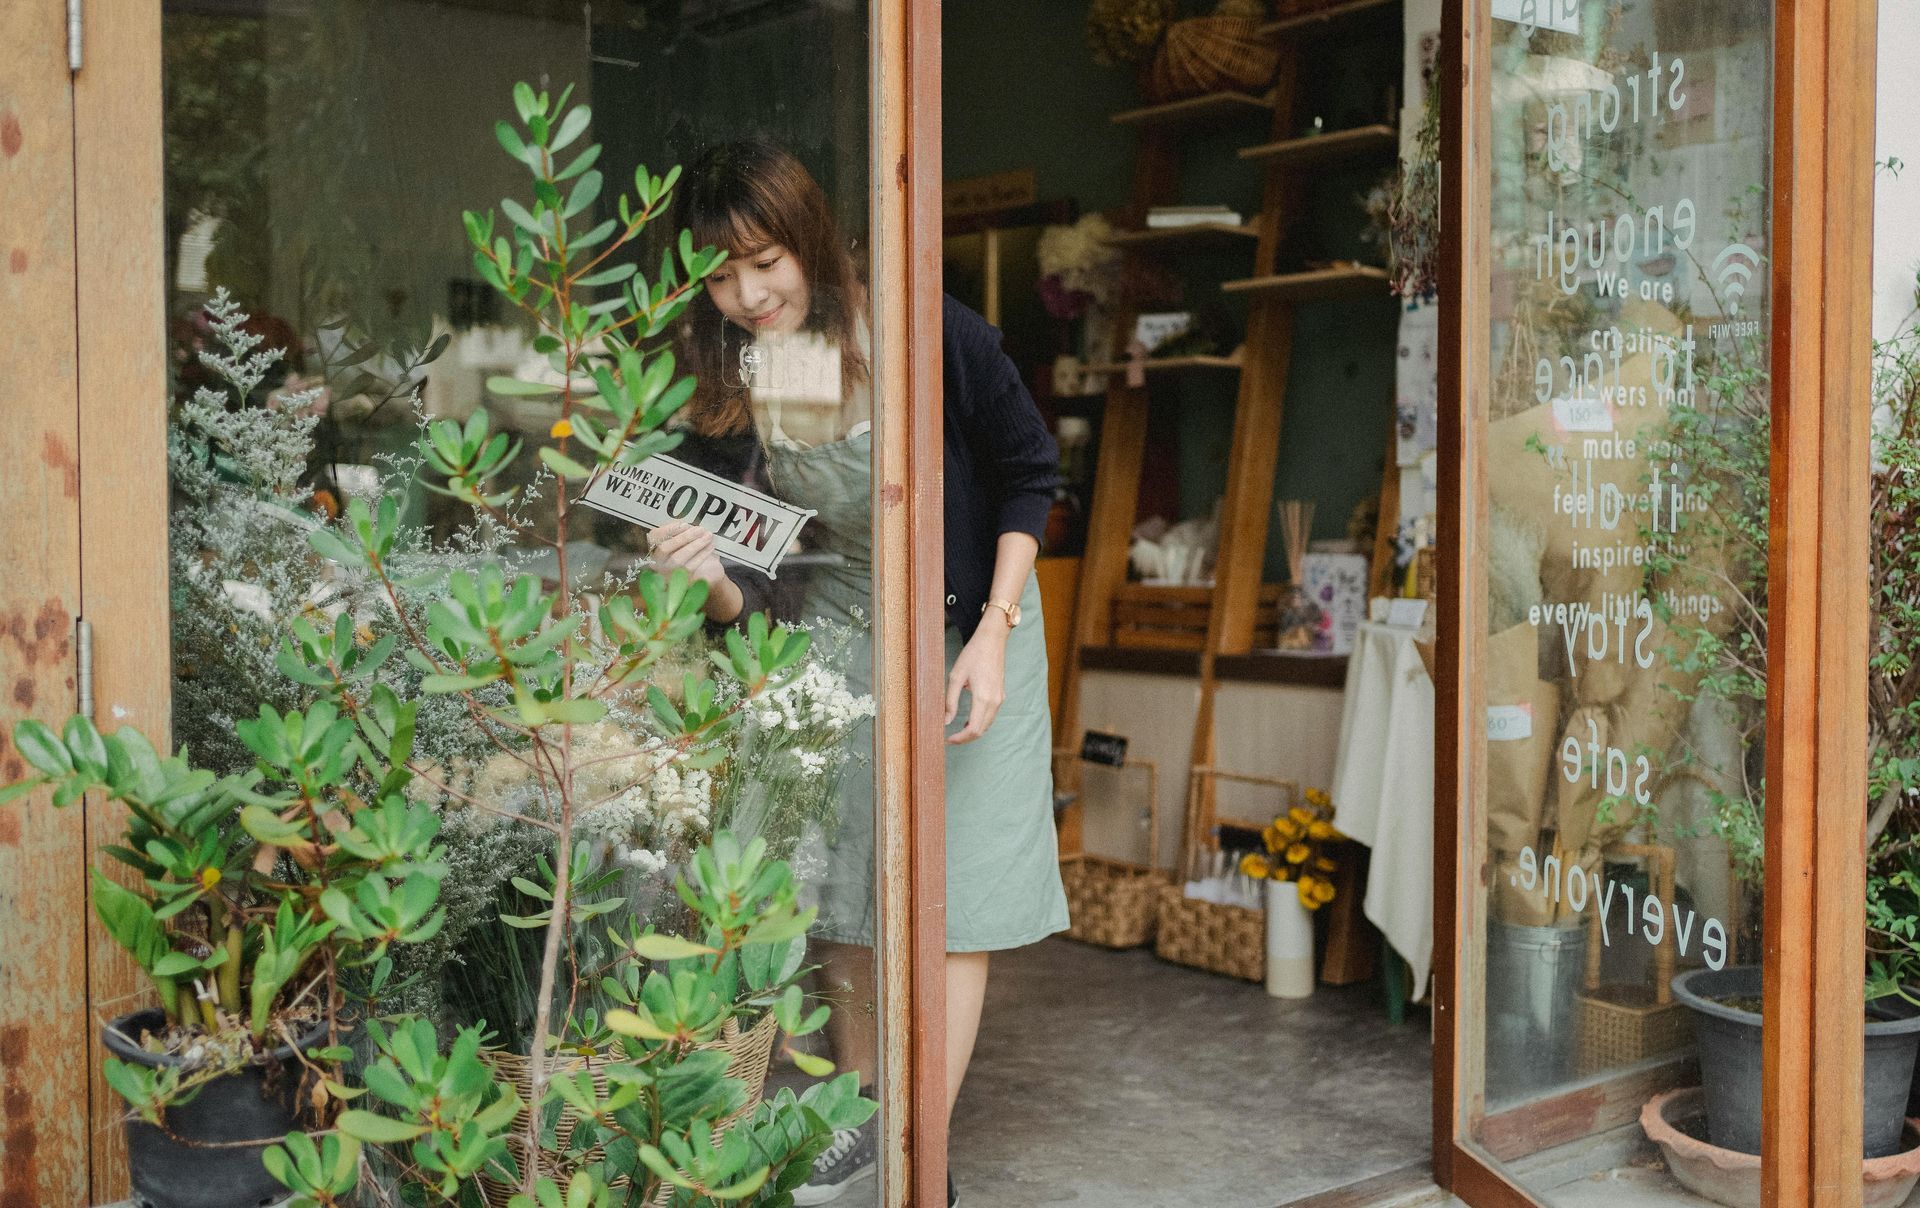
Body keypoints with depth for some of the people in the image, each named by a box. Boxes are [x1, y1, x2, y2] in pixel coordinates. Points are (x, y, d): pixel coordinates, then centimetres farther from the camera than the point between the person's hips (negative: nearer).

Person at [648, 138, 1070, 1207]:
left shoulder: (931, 337, -22)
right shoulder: (728, 389, -11)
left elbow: (1030, 475, -8)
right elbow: (754, 591, -7)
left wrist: (993, 637, -15)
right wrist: (716, 582, -31)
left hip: (968, 633, -3)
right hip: (832, 640, 4)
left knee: (953, 895, -3)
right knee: (841, 890, 9)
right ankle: (861, 1121, 29)